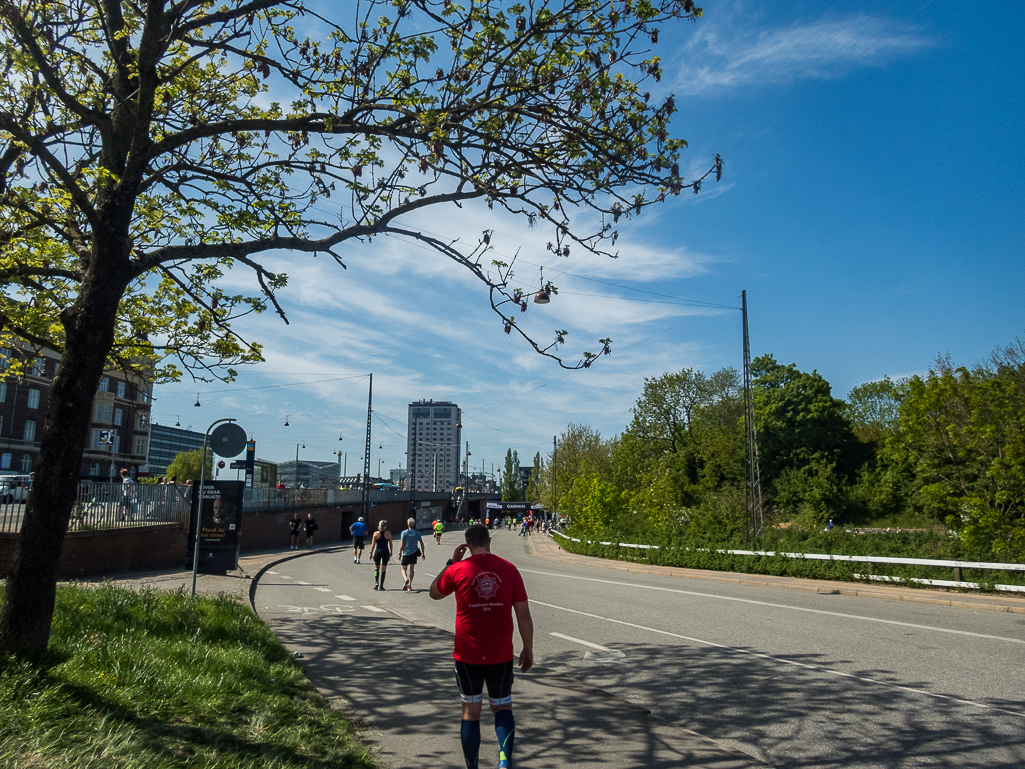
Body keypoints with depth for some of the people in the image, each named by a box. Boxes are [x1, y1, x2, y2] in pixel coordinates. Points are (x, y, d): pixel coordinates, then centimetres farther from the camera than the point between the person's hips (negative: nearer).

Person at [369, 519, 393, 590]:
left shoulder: (376, 533, -2)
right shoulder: (388, 533, -2)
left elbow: (373, 544, -2)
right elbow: (390, 544, 2)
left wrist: (371, 553, 4)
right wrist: (390, 553, 12)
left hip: (377, 551, 0)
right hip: (385, 552, 0)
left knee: (376, 568, 17)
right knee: (383, 569, 6)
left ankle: (376, 582, 0)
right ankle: (381, 586, 6)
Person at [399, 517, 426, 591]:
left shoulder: (404, 533, -6)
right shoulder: (417, 533, 1)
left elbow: (402, 545, -9)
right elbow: (422, 544, 5)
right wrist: (423, 553, 14)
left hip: (406, 553, -2)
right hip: (414, 554, 2)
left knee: (403, 569, 8)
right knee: (411, 570, 12)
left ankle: (406, 579, -21)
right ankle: (409, 585, 6)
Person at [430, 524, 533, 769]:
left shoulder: (457, 569, -7)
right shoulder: (509, 569, -4)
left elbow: (435, 592, 13)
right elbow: (523, 615, -3)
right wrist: (528, 649, 7)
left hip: (467, 654, -1)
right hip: (501, 654, 1)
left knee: (470, 712, 14)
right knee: (502, 707, 17)